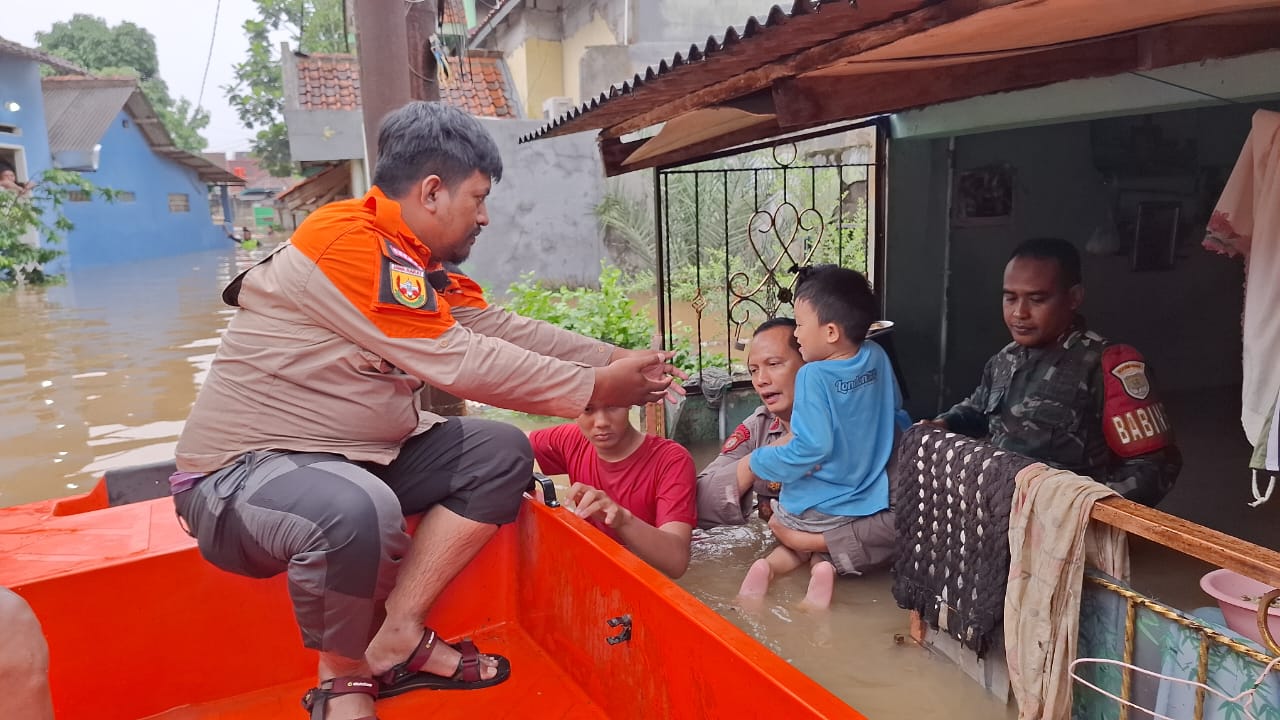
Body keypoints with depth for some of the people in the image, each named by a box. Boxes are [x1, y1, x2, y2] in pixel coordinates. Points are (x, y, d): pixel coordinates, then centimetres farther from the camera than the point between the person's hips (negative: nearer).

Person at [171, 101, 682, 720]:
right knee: (359, 511, -39)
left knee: (502, 453, 0)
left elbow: (503, 329, 8)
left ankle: (395, 635, -4)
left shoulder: (414, 258, 8)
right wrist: (594, 388, -15)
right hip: (242, 472, -9)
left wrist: (616, 361, 3)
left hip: (356, 457, 9)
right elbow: (460, 363, -23)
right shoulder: (348, 242, -22)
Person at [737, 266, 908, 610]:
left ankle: (771, 565, -7)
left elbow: (810, 448, -27)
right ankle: (823, 562, -7)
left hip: (816, 511, -4)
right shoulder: (877, 358, -4)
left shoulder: (813, 376, -23)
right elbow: (895, 415, 11)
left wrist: (756, 462, -14)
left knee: (780, 524, 26)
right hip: (869, 505, 5)